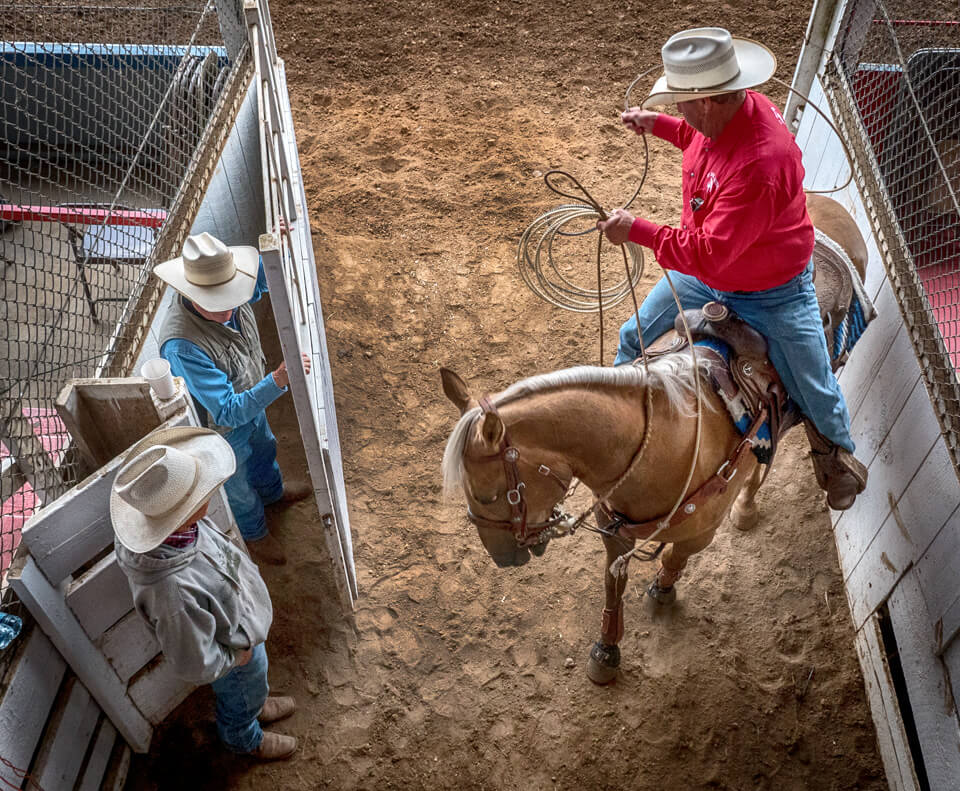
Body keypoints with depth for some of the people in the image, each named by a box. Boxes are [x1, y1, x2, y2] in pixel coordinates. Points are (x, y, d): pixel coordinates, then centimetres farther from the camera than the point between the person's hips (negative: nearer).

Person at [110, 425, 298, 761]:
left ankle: (256, 705, 68)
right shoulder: (174, 590, -51)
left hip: (239, 617, 6)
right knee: (240, 699, 29)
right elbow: (196, 666, -33)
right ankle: (246, 740, 62)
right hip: (232, 655, -6)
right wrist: (237, 655, -15)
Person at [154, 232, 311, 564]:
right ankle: (255, 533, 56)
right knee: (238, 486, 24)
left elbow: (262, 280, 2)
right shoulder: (182, 345, -45)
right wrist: (278, 381, -54)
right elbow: (228, 412, -43)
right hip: (223, 431, -6)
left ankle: (272, 491, 69)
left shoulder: (229, 294, -24)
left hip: (251, 403, 6)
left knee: (264, 449, 36)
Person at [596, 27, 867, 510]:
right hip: (706, 274, 8)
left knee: (815, 395, 10)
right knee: (634, 340, 14)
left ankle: (837, 457, 42)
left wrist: (637, 230, -33)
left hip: (771, 297, -7)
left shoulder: (759, 166, -42)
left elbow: (708, 255, -39)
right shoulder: (734, 110, -14)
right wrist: (657, 125, 7)